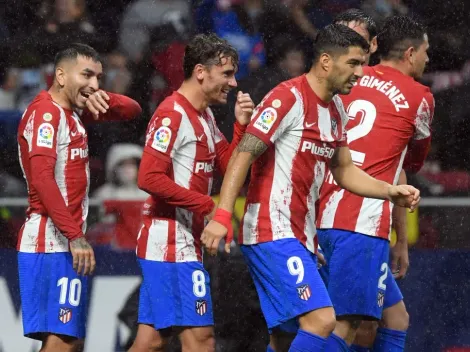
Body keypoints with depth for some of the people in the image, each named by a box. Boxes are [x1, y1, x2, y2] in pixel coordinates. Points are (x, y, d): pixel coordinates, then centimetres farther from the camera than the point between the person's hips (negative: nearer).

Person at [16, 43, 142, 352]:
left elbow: (133, 111, 23)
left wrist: (106, 100, 0)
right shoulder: (46, 112, -11)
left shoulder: (74, 112, 16)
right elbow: (42, 179, -22)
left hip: (65, 244, 10)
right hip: (52, 245, -10)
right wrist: (75, 236, -26)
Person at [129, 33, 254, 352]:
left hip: (185, 241, 10)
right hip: (171, 241, -10)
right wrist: (205, 205, -18)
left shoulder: (205, 117, 16)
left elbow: (229, 166, 17)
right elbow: (150, 178, -21)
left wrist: (241, 125, 3)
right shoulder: (172, 115, -13)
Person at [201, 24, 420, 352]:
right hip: (273, 234, -10)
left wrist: (391, 192, 8)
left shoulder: (336, 109, 15)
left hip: (301, 237, 10)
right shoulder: (289, 98, -13)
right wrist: (222, 216, -25)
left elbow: (343, 171, 24)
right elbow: (244, 155, -17)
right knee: (321, 319, -21)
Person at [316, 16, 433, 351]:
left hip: (328, 218, 7)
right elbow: (414, 162, 18)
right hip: (361, 226, -7)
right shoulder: (419, 97, 1)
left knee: (396, 316, 14)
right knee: (345, 325, -11)